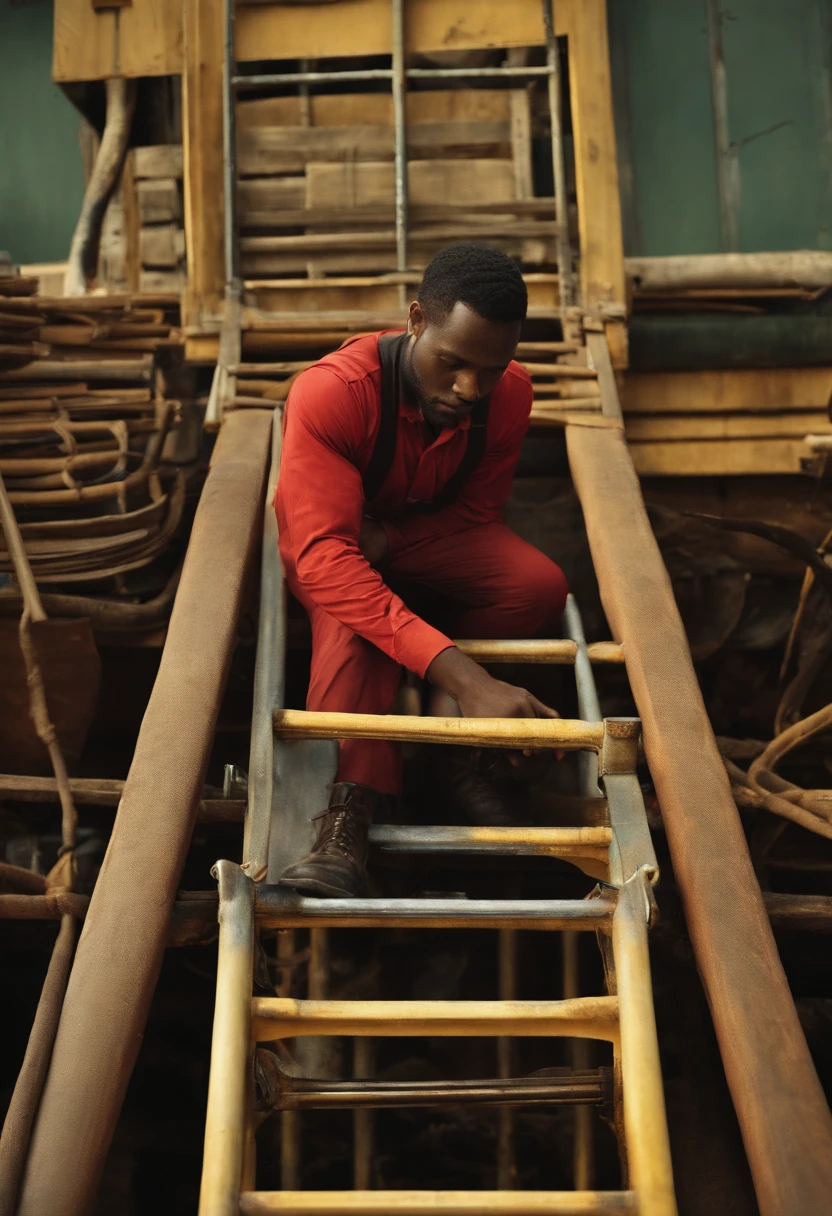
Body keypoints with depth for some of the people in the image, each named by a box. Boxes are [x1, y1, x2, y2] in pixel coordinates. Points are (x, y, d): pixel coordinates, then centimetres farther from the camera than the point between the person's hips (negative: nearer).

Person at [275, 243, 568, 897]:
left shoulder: (510, 394, -22)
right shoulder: (331, 392, -37)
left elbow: (477, 511, -5)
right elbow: (325, 556, -47)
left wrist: (388, 535, -27)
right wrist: (462, 675, -57)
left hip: (432, 529, 4)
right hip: (337, 540, -3)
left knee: (541, 585, -26)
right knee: (352, 613, -39)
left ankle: (450, 733, -16)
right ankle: (353, 807, -46)